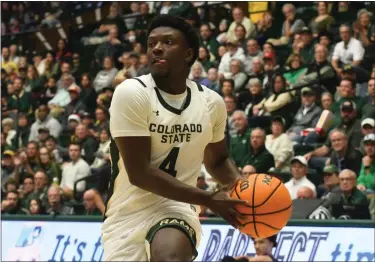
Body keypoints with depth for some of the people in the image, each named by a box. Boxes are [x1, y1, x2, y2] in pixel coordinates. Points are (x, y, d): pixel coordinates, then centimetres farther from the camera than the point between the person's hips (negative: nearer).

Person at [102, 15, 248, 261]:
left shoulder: (211, 102, 2)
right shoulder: (132, 93, -14)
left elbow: (217, 160, 21)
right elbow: (139, 173, -18)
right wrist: (208, 199, -19)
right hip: (128, 213, -1)